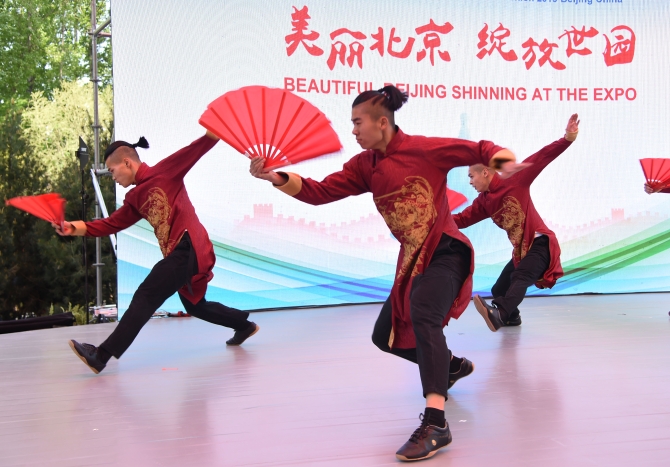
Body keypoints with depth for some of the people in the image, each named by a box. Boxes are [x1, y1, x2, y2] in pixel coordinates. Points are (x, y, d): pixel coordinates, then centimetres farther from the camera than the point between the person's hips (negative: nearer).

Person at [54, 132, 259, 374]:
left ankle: (102, 355, -18)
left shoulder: (166, 171, -2)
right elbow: (112, 224, 12)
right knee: (195, 306, 23)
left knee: (146, 296, -14)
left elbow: (198, 148, -3)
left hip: (188, 248, -9)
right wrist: (76, 228, 0)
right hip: (178, 252, 9)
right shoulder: (134, 198, 18)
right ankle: (245, 325, 42)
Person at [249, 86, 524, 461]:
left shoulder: (423, 149, -12)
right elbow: (320, 192, -1)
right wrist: (276, 177, -15)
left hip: (445, 251, -8)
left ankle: (435, 422, -40)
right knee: (385, 337, 15)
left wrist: (503, 161, -31)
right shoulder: (365, 166, 5)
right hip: (412, 258, 8)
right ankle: (451, 366, 41)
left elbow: (480, 150, -9)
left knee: (422, 312, -35)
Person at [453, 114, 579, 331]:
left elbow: (541, 158, -13)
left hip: (540, 243, -8)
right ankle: (511, 316, 43)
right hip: (520, 248, 8)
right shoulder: (483, 202, 11)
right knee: (498, 289, 14)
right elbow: (463, 219, 10)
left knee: (519, 278, -31)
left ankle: (498, 314, -55)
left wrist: (567, 139, -24)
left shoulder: (515, 180, -8)